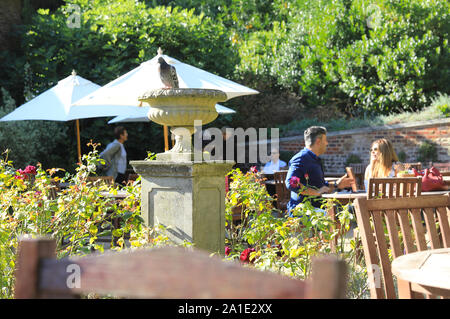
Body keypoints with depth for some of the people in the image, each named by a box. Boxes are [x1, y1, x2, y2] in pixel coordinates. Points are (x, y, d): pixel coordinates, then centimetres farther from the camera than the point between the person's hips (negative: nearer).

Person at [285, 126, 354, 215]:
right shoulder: (301, 159, -9)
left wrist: (336, 185, 17)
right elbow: (291, 183, -24)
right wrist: (316, 192, -21)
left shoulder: (316, 160, 25)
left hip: (315, 210, 9)